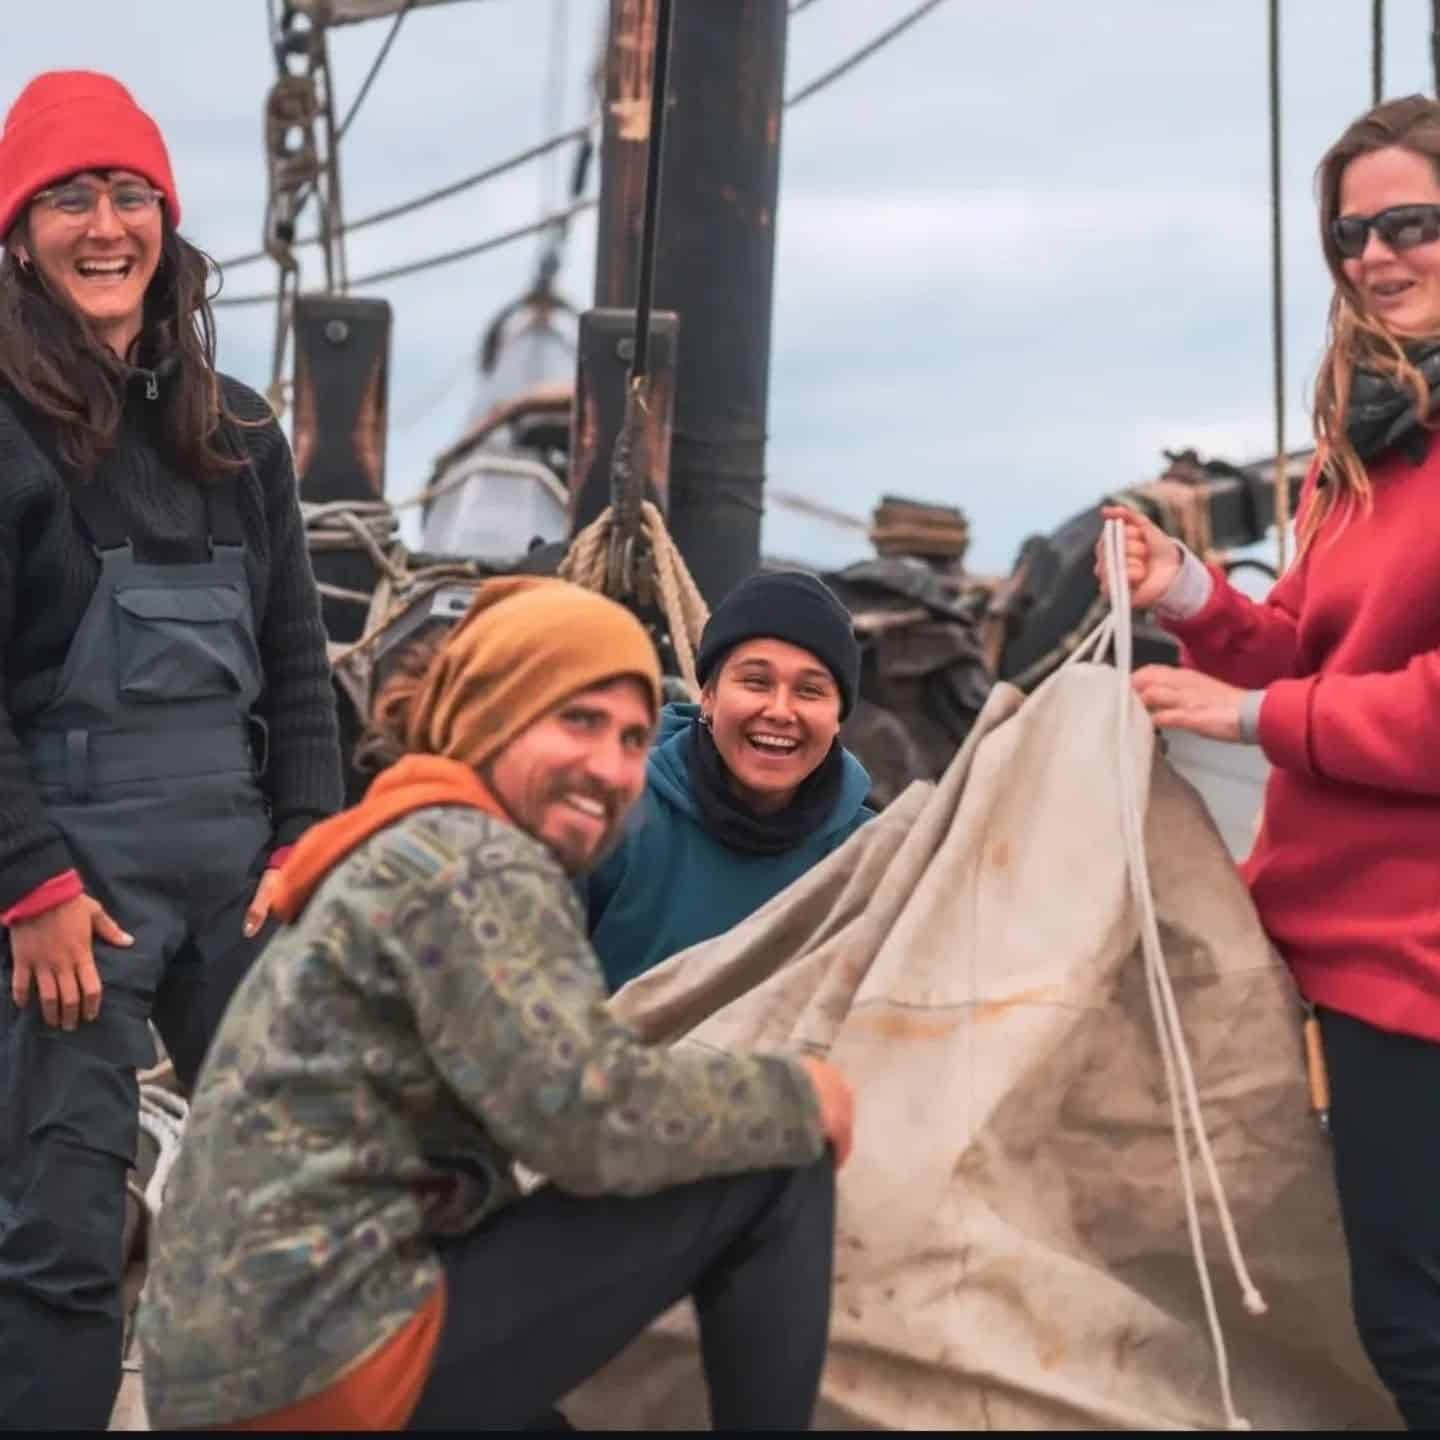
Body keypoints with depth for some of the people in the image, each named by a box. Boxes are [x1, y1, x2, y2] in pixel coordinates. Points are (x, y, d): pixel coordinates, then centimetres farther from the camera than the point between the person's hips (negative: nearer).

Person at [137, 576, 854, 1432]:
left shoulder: (416, 857, 21)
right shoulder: (474, 864, -10)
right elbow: (595, 1122, -19)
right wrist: (799, 1099, -4)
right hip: (324, 1366, -10)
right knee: (775, 1176, -7)